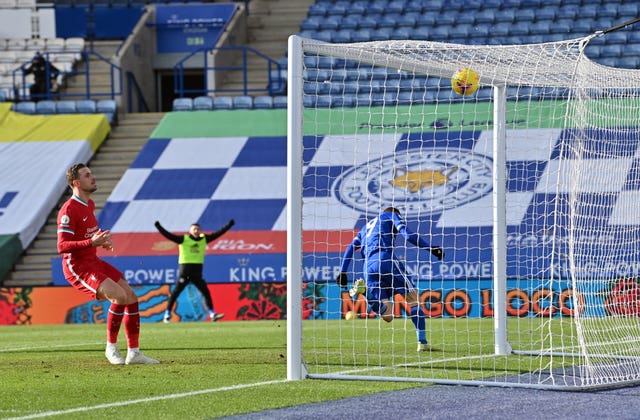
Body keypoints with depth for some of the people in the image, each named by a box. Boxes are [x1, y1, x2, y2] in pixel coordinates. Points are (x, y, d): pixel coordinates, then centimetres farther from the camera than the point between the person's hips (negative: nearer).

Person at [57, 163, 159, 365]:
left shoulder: (89, 204, 12)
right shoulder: (69, 210, -17)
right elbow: (62, 246, -23)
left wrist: (102, 240, 11)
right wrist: (91, 243, -34)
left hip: (93, 263, 9)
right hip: (77, 267, -9)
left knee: (131, 296, 2)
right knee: (119, 296, -24)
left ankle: (133, 353, 6)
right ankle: (111, 347, -7)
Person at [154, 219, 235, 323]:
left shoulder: (204, 239, 8)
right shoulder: (183, 239, -5)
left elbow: (218, 233, 13)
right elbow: (169, 235, -13)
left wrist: (229, 225, 13)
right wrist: (159, 227, -24)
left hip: (197, 272, 4)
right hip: (184, 270, -4)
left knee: (206, 292, -1)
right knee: (176, 292, -3)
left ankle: (212, 314, 2)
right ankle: (167, 313, 6)